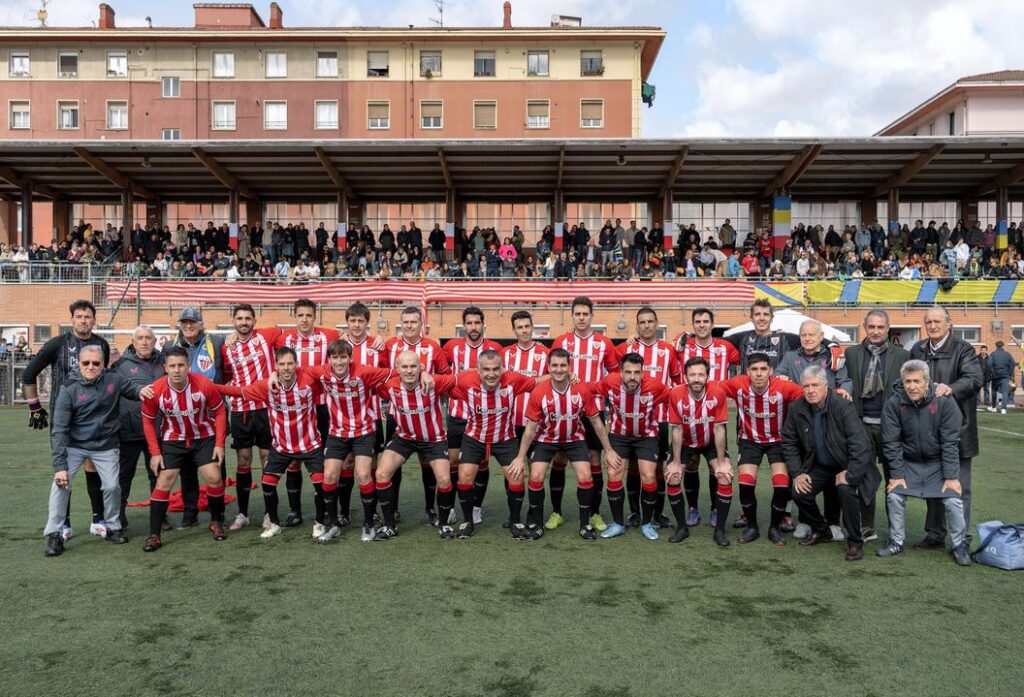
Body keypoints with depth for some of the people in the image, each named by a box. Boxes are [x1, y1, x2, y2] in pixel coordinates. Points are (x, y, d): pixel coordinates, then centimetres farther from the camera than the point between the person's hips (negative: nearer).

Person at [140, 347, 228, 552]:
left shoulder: (204, 385, -23)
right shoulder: (156, 391, -21)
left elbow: (219, 412, -8)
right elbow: (148, 420, -4)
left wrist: (219, 444, -11)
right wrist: (154, 452, -6)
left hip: (204, 437, 0)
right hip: (173, 440, 0)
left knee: (214, 477, -7)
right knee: (164, 481, -4)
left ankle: (216, 522, 16)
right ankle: (154, 535, 5)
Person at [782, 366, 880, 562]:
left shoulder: (843, 406, -22)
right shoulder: (796, 409, -8)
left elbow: (860, 444, -25)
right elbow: (789, 442, 2)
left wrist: (849, 474, -27)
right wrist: (797, 473, -6)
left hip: (847, 466, -5)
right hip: (820, 467, 5)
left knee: (846, 489, -32)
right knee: (799, 492, -14)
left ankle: (855, 542, -10)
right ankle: (821, 530, 16)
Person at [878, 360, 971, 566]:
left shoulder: (944, 401, -18)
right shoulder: (894, 403, -13)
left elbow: (950, 442, -16)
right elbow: (892, 442, -9)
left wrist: (950, 477, -16)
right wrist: (897, 474, -11)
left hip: (939, 462, -1)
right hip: (909, 462, 2)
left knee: (953, 500, -13)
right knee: (894, 496, -10)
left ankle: (960, 545, 10)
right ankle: (896, 542, 9)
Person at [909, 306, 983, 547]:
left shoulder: (963, 349, -7)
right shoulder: (918, 350, 9)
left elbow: (975, 378, -21)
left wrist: (951, 388, -37)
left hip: (956, 428, -5)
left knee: (959, 486, 2)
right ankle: (935, 534, 26)